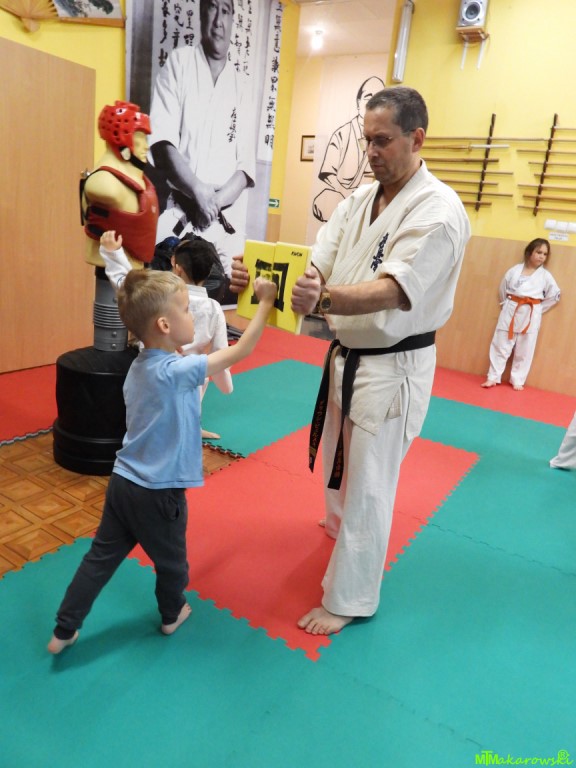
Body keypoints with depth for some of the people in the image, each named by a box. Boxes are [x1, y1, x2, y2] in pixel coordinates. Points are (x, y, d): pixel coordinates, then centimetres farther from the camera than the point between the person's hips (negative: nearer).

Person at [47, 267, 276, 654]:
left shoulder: (139, 366, 1)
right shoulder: (177, 371, -25)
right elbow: (241, 351, -22)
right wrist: (265, 302, -15)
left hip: (123, 482, 7)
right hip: (157, 493, -7)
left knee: (101, 557, 19)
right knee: (171, 561, 20)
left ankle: (64, 631, 30)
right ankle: (173, 614, 44)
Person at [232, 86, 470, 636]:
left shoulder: (438, 210, -18)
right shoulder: (359, 200, 5)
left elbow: (395, 291, -32)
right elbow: (316, 263, -6)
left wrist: (322, 299, -49)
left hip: (394, 368, -7)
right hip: (346, 356, 8)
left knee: (366, 485, 2)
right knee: (338, 462, 25)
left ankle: (349, 598, 21)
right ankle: (342, 527, 55)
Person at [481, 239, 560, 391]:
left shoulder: (545, 276, 1)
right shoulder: (515, 270, 3)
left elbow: (555, 295, 7)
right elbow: (503, 289, 12)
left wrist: (538, 309, 4)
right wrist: (507, 305, 6)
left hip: (530, 315, 0)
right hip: (511, 311, 0)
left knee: (524, 351, 5)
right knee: (501, 345, 2)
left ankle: (517, 381, 17)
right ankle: (493, 377, 11)